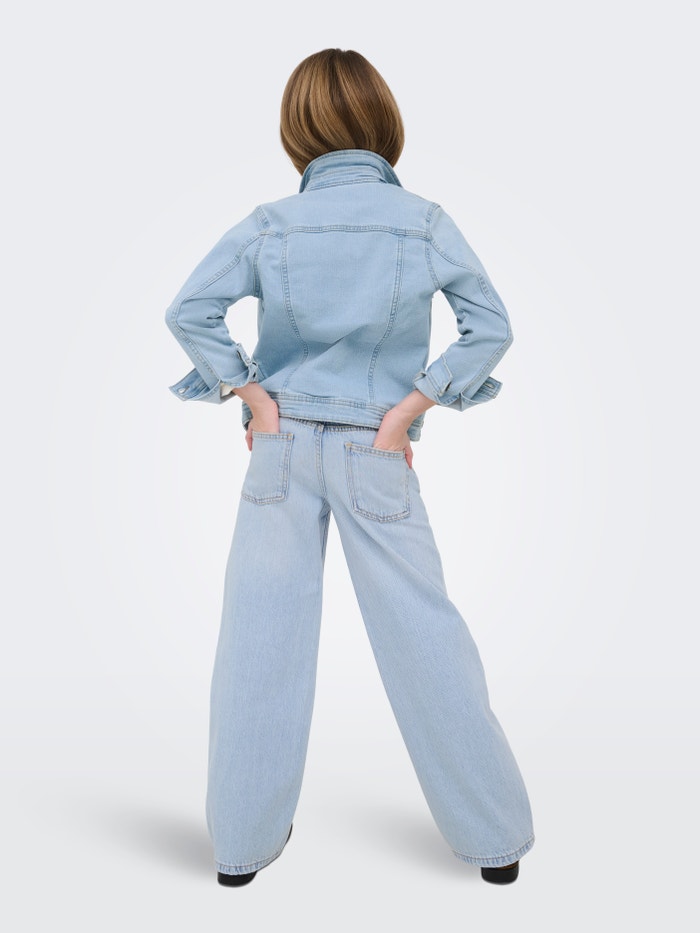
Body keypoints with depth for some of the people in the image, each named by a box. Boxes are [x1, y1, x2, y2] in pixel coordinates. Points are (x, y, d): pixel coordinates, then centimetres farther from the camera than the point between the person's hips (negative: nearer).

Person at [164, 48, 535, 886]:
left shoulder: (271, 222, 1)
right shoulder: (425, 221, -1)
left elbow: (188, 309, -5)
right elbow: (490, 327, -5)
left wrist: (250, 395, -2)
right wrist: (407, 409, -6)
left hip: (282, 445, 1)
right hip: (376, 456, -1)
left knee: (259, 640, 9)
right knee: (424, 637, 8)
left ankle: (242, 842, 24)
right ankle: (495, 838, 23)